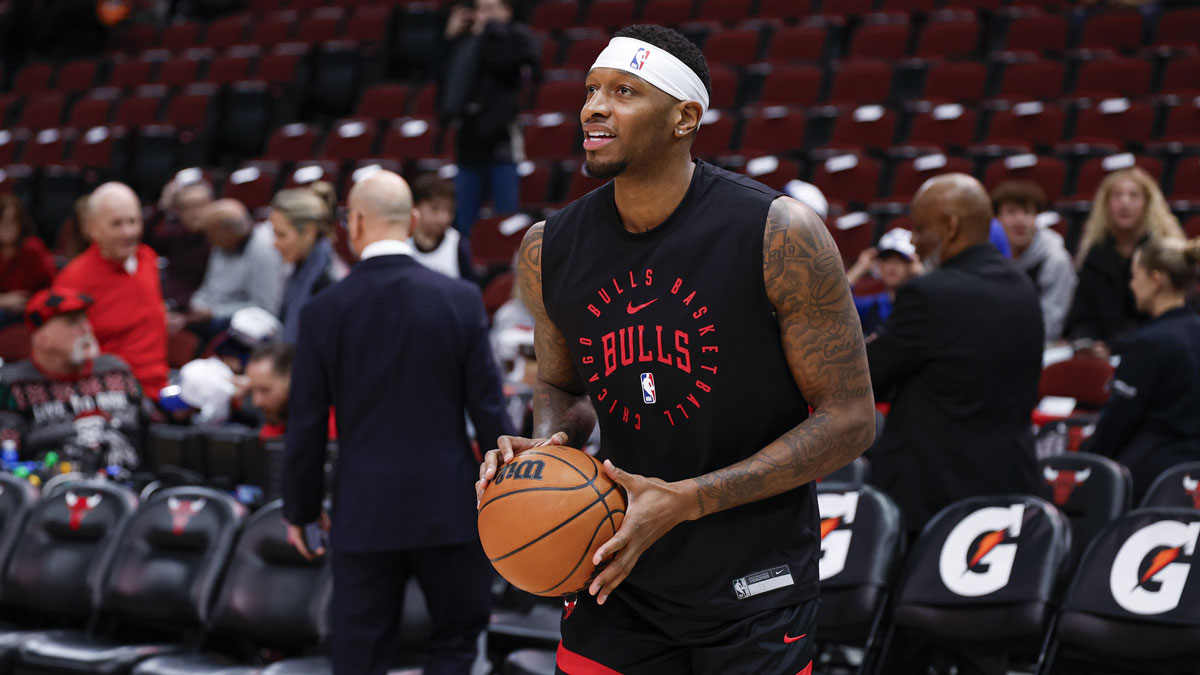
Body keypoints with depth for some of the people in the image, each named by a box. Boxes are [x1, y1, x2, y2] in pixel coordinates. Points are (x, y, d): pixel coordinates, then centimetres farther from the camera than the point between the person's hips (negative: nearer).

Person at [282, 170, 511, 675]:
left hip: (364, 513, 0)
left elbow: (307, 425, -2)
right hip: (448, 507, 0)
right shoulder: (461, 300, -6)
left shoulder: (323, 312, -6)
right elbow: (488, 407, -4)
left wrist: (300, 510, 11)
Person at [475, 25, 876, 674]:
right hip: (619, 579, 3)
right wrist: (548, 441, -11)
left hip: (753, 591, -3)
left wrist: (684, 500, -22)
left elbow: (849, 419, -15)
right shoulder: (550, 251, -3)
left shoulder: (780, 234, -17)